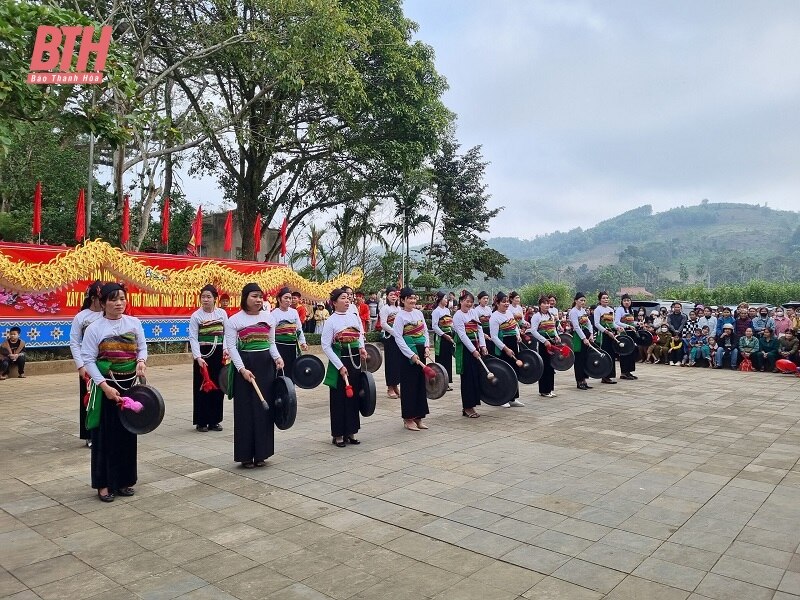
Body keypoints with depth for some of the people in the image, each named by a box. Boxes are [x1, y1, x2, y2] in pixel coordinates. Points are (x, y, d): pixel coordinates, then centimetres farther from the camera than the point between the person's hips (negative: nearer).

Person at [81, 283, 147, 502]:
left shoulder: (134, 323, 2)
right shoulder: (94, 328, -8)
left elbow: (142, 347, 11)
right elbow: (88, 360, -9)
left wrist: (141, 361, -12)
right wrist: (105, 386, -17)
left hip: (130, 384, 3)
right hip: (105, 386, -3)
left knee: (127, 431, 10)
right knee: (105, 433, 2)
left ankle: (124, 480, 23)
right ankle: (104, 483, 15)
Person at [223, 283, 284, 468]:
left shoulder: (268, 317, 8)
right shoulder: (234, 320, -4)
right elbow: (231, 347, -8)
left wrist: (277, 357, -5)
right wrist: (242, 369, -18)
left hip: (266, 365, 4)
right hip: (244, 366, -3)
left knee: (264, 408, 5)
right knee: (245, 410, 1)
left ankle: (261, 453, 17)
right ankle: (246, 455, 12)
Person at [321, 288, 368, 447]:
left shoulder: (354, 317, 5)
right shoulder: (331, 321, -10)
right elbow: (326, 346, -11)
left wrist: (361, 348, 0)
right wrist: (340, 366, -15)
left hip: (355, 361, 5)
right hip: (339, 361, -5)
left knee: (354, 397, 10)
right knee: (339, 398, 1)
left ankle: (350, 432, 22)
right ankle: (338, 435, 13)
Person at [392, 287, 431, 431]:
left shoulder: (418, 313, 9)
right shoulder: (400, 316, -9)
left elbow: (425, 331, 13)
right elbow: (399, 338, -13)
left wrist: (427, 346, -3)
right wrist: (412, 355, -17)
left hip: (421, 352, 6)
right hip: (408, 354, -6)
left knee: (421, 384, 9)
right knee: (409, 385, -1)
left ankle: (418, 417, 19)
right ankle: (408, 419, 9)